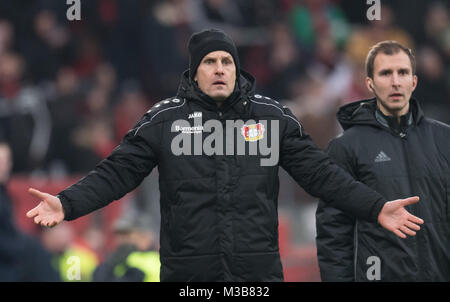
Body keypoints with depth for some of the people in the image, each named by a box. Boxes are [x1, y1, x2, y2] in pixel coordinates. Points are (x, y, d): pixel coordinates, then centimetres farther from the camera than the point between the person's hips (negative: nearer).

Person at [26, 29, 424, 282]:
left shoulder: (273, 117, 8)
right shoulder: (164, 119, 4)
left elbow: (320, 172, 7)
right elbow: (118, 172, 1)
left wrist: (376, 208, -1)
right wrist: (66, 205, -13)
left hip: (260, 275, 1)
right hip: (188, 275, -1)